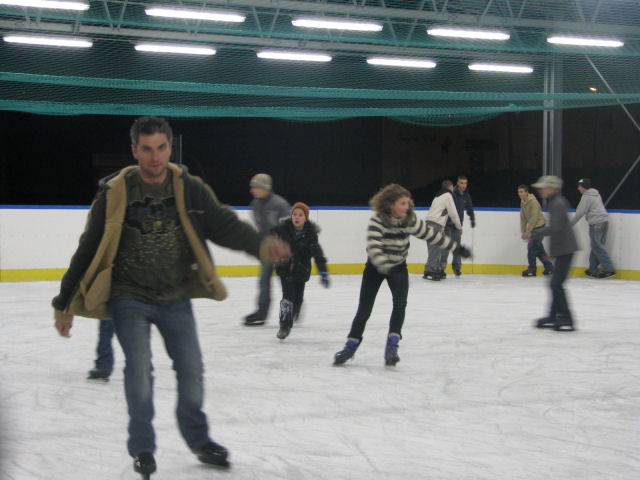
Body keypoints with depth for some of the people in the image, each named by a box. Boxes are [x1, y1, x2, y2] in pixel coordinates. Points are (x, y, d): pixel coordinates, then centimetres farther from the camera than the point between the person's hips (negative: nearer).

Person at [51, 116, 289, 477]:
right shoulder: (114, 193, -9)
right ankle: (142, 448, 8)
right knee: (139, 369, -14)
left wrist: (261, 245, -30)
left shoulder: (190, 189, -3)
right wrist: (64, 304, 1)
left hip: (176, 299, 3)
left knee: (191, 369, 3)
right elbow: (88, 251, -3)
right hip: (129, 299, -2)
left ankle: (199, 439, 27)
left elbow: (224, 225, -9)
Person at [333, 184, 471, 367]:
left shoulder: (410, 220, -11)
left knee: (400, 302, -21)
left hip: (398, 267, 2)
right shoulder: (377, 221, -25)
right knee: (364, 309, -1)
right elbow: (373, 247, -37)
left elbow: (431, 235, 0)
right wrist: (387, 268, -50)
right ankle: (351, 345, 16)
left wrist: (457, 248, 4)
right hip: (376, 267, -2)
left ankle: (392, 344, -14)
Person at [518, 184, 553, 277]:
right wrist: (523, 232, 5)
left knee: (532, 247, -9)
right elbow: (523, 218, 11)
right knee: (539, 248, 11)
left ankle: (532, 269, 1)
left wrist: (527, 232, -23)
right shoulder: (522, 202, 7)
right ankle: (549, 267, 21)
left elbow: (533, 218, -24)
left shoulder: (533, 201, -21)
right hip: (533, 227, 9)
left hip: (539, 226, -9)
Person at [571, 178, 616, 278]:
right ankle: (593, 270, 15)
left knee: (597, 247, -6)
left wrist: (570, 224, -1)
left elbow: (580, 212, -10)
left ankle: (609, 269, -9)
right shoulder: (596, 194, 20)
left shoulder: (586, 196, -8)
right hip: (604, 221, 9)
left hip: (596, 224, -9)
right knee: (596, 246, 12)